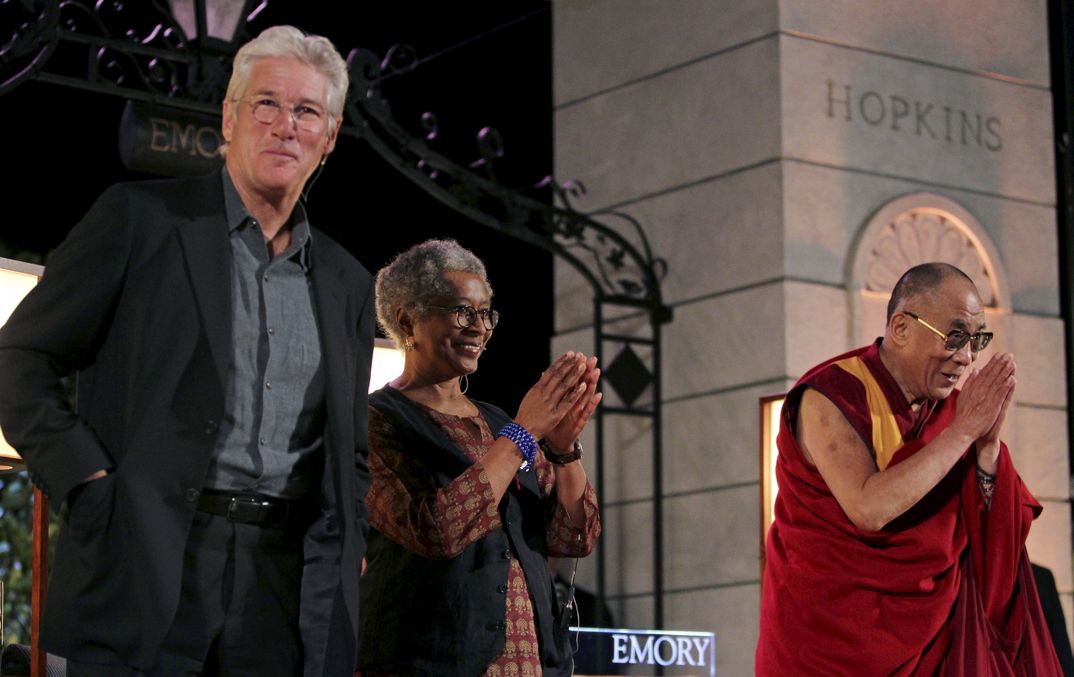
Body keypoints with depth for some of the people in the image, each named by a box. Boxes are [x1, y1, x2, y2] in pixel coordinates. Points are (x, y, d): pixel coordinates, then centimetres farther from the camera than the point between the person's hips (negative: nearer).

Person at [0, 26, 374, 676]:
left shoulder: (346, 282, 17)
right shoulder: (140, 218, 3)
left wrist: (341, 561, 10)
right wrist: (90, 479, -8)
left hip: (287, 600, 4)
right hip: (144, 575, -4)